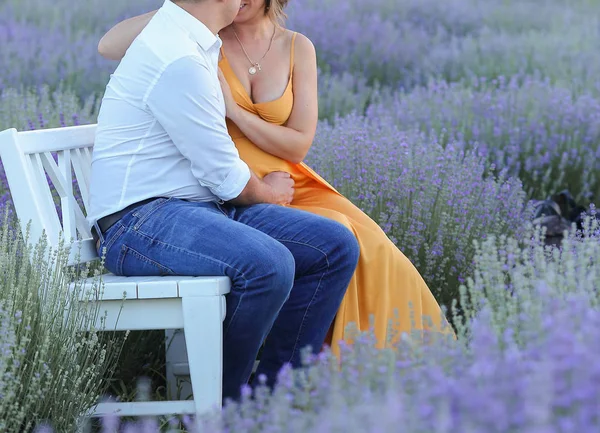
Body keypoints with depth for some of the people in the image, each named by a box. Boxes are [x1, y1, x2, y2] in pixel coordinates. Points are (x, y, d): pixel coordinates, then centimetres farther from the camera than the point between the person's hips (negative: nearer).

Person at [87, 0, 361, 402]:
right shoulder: (178, 61, -18)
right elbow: (224, 177, -14)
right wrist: (268, 192, 6)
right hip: (140, 221, -10)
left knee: (337, 246, -3)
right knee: (267, 264, -36)